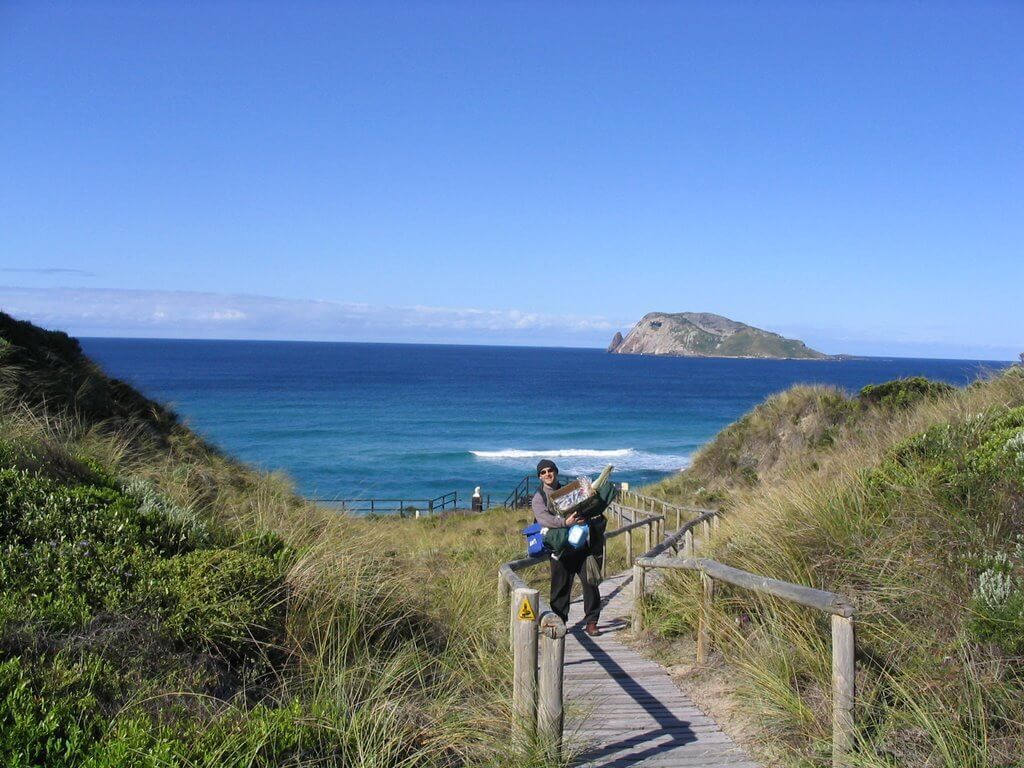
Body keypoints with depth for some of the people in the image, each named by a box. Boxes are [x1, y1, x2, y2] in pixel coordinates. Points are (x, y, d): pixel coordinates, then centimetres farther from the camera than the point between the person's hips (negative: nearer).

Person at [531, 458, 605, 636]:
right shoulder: (539, 498, 3)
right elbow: (542, 518, -16)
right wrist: (564, 522, -31)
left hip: (581, 546, 3)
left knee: (590, 582, -2)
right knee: (560, 587, 1)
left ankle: (591, 622, 5)